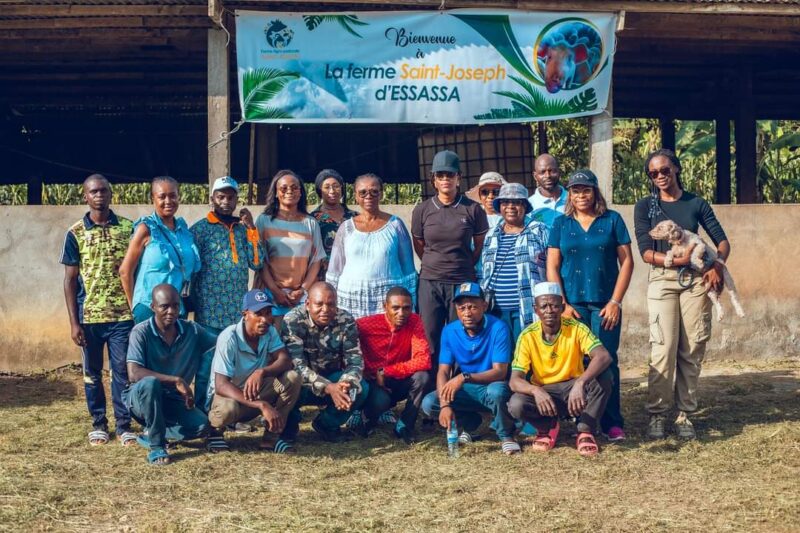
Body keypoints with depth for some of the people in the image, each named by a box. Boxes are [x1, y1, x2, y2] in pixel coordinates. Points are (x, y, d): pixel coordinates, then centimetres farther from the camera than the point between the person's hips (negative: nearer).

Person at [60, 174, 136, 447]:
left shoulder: (128, 227, 1)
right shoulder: (75, 233, -1)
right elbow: (70, 279, 1)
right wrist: (74, 322, -4)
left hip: (122, 315, 0)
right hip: (88, 317, 0)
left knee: (122, 371, 2)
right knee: (92, 373, 10)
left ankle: (124, 424, 12)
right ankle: (98, 423, 22)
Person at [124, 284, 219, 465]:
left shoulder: (192, 331, -4)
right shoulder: (141, 332, -16)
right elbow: (134, 373, -27)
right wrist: (176, 381, -29)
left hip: (174, 401, 4)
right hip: (141, 397, -4)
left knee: (201, 425, -23)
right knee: (150, 383, -38)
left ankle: (154, 434, 5)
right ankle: (156, 446, -21)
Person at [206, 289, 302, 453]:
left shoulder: (270, 331, -6)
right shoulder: (229, 338, -26)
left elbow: (285, 360, -18)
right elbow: (221, 385, -32)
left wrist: (262, 372, -40)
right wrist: (262, 405, -42)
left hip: (256, 391, 6)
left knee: (292, 378, -19)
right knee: (228, 409, -41)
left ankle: (271, 437, -9)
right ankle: (215, 430, -3)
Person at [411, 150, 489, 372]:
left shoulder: (473, 209, -1)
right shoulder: (422, 210, 3)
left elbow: (480, 245, 9)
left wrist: (464, 265, 11)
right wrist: (435, 265, 12)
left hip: (463, 282, -1)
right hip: (430, 282, 1)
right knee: (430, 338, 3)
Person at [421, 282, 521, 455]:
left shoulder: (498, 328, -20)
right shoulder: (449, 331, -8)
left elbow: (500, 372, -24)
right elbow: (443, 371, -8)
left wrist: (464, 377, -39)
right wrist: (445, 405, -26)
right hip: (466, 391, 4)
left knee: (497, 390, -39)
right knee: (429, 403, -18)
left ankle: (505, 435, -9)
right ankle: (469, 422, 9)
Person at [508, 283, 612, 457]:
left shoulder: (577, 328, -16)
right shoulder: (527, 336, -14)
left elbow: (604, 357, -32)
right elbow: (515, 381, -20)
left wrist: (580, 383, -49)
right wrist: (536, 391, -43)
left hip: (573, 389, 0)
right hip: (542, 393, 1)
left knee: (603, 379, -29)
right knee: (516, 405, -30)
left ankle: (585, 431, -9)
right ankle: (547, 427, 4)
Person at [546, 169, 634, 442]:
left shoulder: (612, 220, 5)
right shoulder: (561, 224, 9)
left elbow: (626, 261, 2)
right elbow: (552, 267, 6)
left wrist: (615, 302, -5)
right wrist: (562, 304, -3)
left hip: (605, 304, -1)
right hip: (572, 304, 1)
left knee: (607, 361, -2)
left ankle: (612, 423, 5)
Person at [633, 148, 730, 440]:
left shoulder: (696, 204, 9)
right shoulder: (645, 206, 4)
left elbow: (722, 241, 6)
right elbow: (646, 252, -4)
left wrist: (717, 265, -13)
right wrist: (677, 260, -17)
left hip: (696, 280, 2)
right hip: (662, 281, -2)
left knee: (692, 350, 0)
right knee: (664, 349, -9)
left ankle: (684, 414, 8)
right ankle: (657, 414, -2)